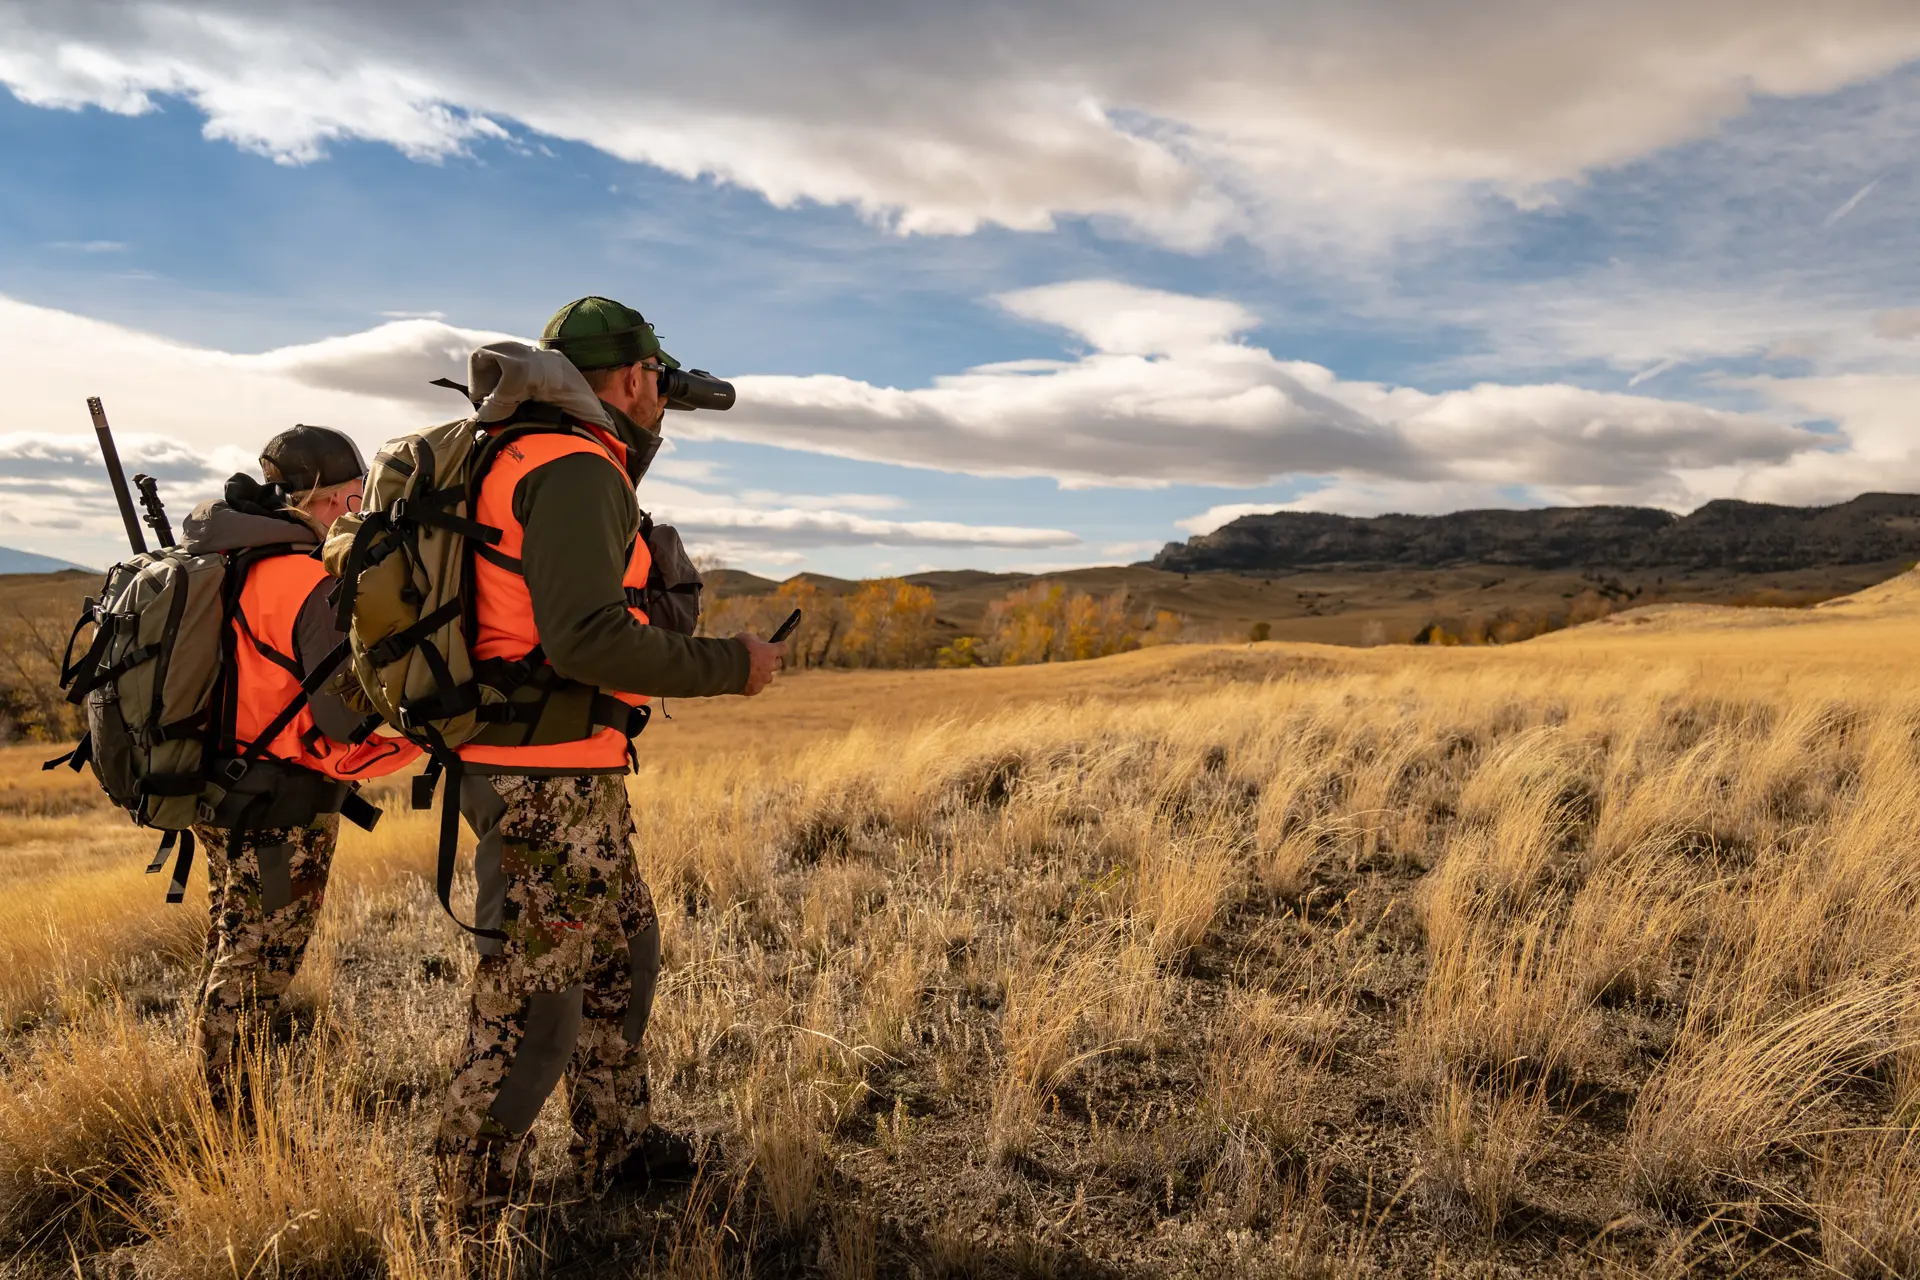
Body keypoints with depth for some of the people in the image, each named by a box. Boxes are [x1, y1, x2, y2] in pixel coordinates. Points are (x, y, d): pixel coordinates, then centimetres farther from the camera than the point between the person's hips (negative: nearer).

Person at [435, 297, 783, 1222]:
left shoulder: (526, 460, 15)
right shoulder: (575, 470, -15)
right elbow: (588, 639, -25)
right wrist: (730, 665, -15)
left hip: (576, 778, 10)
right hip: (548, 780, -10)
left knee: (622, 952, 21)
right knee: (532, 1004, 1)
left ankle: (616, 1146, 36)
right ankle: (479, 1211, 16)